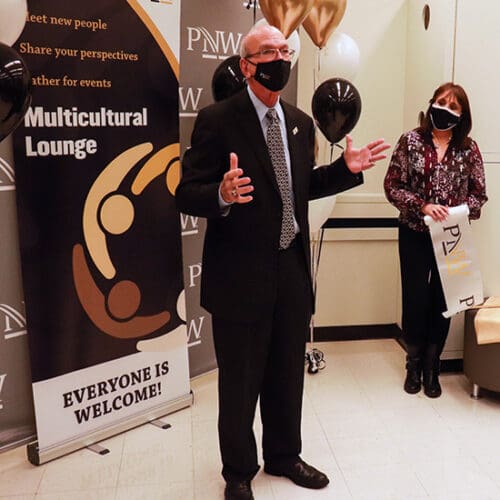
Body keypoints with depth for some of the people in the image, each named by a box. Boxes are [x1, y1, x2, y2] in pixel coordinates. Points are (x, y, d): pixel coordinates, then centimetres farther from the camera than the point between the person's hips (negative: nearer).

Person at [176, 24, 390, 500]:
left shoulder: (301, 122, 8)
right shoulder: (217, 120, -11)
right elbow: (187, 193, -14)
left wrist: (346, 169, 5)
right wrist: (223, 195, -34)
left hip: (293, 269, 6)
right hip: (241, 274, -6)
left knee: (288, 375, 20)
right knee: (239, 382, 11)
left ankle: (284, 455, 44)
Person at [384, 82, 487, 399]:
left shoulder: (469, 149, 2)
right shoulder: (411, 141, -3)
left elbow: (479, 195, 4)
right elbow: (392, 186, -6)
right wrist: (423, 206, -19)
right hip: (415, 235, -1)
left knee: (442, 301, 8)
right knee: (415, 299, 4)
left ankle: (432, 368, 25)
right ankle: (414, 365, 24)